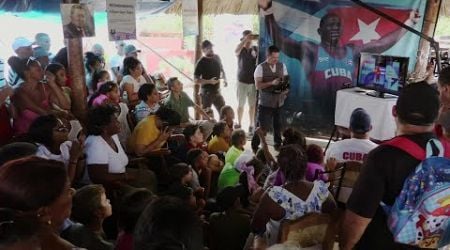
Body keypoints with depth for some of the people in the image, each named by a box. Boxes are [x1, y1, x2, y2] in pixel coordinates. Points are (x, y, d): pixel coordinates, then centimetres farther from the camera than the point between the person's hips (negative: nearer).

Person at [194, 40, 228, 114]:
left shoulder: (217, 58, 5)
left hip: (217, 91, 6)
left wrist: (225, 79, 4)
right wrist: (209, 81, -24)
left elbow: (222, 70, 22)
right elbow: (196, 80, -14)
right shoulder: (201, 63, -12)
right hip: (206, 92, -6)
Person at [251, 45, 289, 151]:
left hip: (279, 101, 4)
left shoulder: (282, 66, 5)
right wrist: (271, 83, -23)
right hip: (265, 102, -4)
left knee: (278, 125, 13)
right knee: (262, 126, 0)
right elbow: (258, 85, -14)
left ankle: (278, 144, 31)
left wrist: (285, 89, -13)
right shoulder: (260, 68, -9)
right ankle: (254, 146, 17)